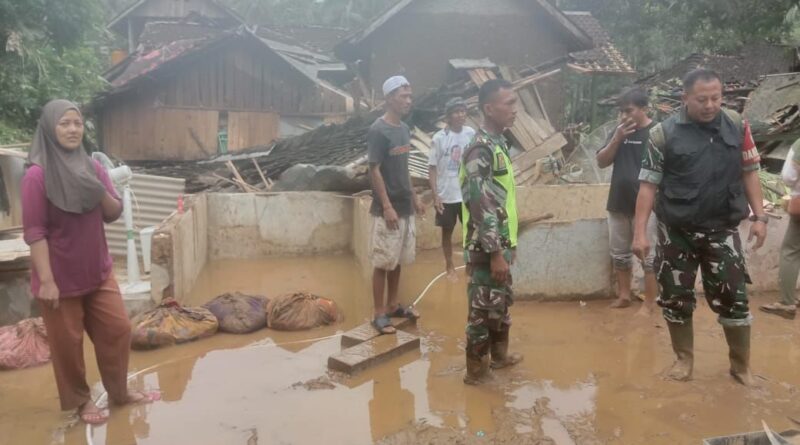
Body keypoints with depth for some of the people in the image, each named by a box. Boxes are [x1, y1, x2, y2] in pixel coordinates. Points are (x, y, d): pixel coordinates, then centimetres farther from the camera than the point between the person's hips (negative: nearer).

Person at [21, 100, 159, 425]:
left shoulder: (92, 168, 3)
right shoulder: (37, 175, -15)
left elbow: (114, 214, 5)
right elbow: (34, 231, -16)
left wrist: (101, 191, -16)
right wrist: (46, 280, -18)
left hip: (98, 271, 6)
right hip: (61, 277, -6)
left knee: (118, 329, 12)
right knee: (68, 343, 8)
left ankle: (119, 392, 30)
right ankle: (81, 401, 28)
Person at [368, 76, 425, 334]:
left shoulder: (404, 129, 11)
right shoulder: (378, 131, -15)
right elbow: (374, 170, -17)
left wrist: (414, 197, 18)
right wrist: (386, 207, -20)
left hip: (405, 207, 8)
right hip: (388, 209, -8)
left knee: (398, 260, 15)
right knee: (383, 262, -1)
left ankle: (392, 306, 27)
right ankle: (379, 314, 8)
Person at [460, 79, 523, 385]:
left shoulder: (499, 144, 11)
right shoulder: (481, 149, -20)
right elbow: (481, 207, -23)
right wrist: (495, 253, -22)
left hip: (500, 243, 10)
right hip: (486, 248, -10)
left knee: (502, 302, 21)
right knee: (484, 307, 3)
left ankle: (499, 355, 38)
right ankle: (476, 370, 17)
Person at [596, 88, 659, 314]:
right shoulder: (619, 131, 7)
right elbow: (602, 162, 2)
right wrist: (617, 138, -12)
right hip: (618, 203, 6)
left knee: (649, 256, 0)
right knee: (620, 254, 14)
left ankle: (649, 304, 7)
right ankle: (623, 296, 27)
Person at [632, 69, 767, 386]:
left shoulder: (737, 125, -1)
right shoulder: (664, 133, -9)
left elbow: (749, 171, 8)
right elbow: (648, 184, -7)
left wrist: (759, 216, 2)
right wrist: (640, 231, -10)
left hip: (722, 230, 1)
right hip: (676, 232, -1)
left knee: (734, 299, 5)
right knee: (676, 298, 9)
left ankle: (741, 366, 23)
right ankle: (684, 359, 28)